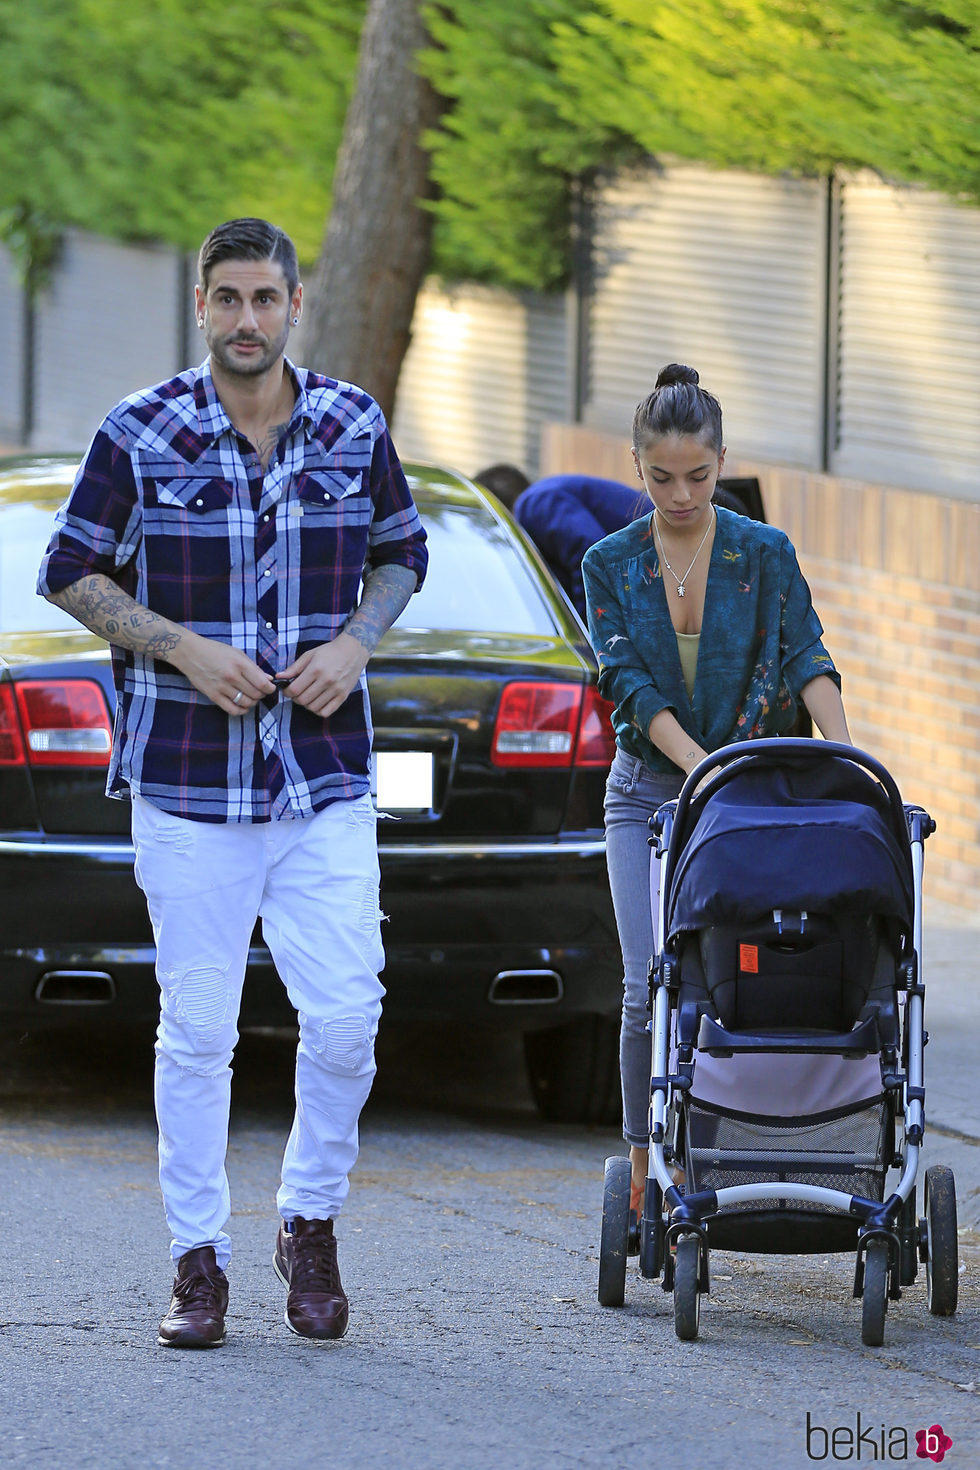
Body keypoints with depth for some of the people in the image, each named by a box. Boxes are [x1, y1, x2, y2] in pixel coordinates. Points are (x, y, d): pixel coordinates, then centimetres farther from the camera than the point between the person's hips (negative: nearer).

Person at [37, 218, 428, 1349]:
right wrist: (180, 649, -11)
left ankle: (310, 1223, 17)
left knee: (345, 1019, -5)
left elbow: (401, 552, 17)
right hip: (189, 778, -2)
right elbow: (70, 571, 2)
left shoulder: (354, 427, 4)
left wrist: (356, 642, -3)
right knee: (197, 1030, 0)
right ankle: (198, 1261, 10)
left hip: (325, 777, 2)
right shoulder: (140, 435, -4)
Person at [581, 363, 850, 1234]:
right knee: (652, 984, -8)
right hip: (648, 791, 0)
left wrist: (844, 754, -24)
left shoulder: (765, 555, -1)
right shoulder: (611, 566, 0)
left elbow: (806, 659, -8)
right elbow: (629, 680, -9)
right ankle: (646, 1175, -1)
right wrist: (697, 762, -23)